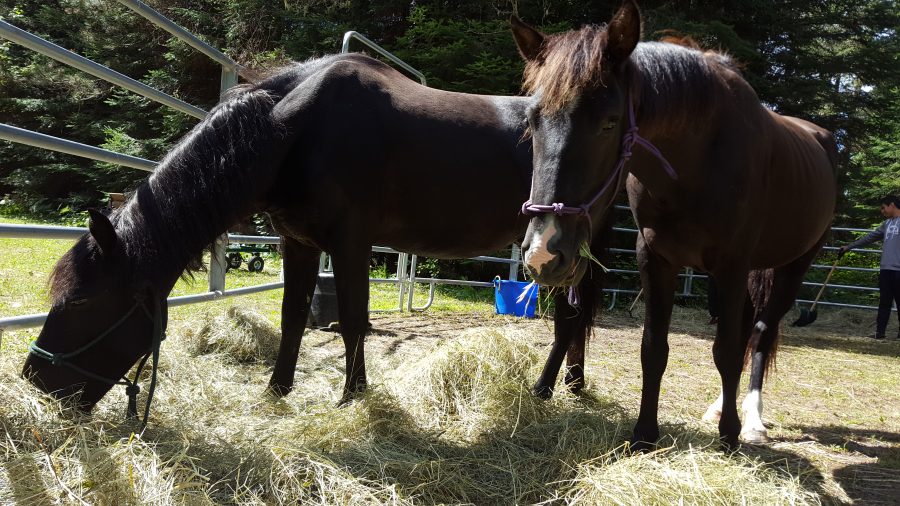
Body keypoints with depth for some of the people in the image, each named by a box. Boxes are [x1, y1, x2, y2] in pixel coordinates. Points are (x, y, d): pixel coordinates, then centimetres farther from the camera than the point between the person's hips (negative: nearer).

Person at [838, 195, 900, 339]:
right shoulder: (887, 223, 19)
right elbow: (870, 237, 25)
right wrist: (848, 247, 27)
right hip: (886, 269, 7)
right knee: (884, 302, 5)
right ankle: (880, 331, 6)